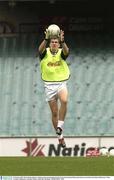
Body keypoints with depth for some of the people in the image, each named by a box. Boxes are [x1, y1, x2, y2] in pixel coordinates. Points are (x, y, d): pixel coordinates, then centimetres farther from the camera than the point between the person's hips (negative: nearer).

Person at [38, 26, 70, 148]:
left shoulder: (61, 52, -1)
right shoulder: (45, 52, 0)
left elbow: (66, 51, -25)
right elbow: (40, 49, -24)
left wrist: (62, 41, -43)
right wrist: (46, 38, -41)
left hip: (61, 83, -1)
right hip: (49, 85, 1)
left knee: (64, 101, -33)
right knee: (54, 113, 5)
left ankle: (60, 125, -22)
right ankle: (60, 137, 17)